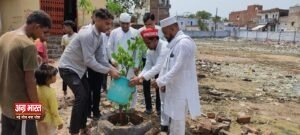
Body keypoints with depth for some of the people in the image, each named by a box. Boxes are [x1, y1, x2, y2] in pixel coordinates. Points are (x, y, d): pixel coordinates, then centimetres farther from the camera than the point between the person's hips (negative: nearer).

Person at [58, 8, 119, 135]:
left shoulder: (99, 36, -1)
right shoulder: (87, 35, -29)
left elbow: (100, 58, 2)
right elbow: (89, 61, -31)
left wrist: (112, 68, -13)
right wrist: (109, 71, -27)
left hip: (79, 68, 9)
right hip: (68, 68, -9)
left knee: (86, 95, 11)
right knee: (81, 96, -15)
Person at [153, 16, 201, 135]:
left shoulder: (184, 43, -22)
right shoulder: (175, 43, 10)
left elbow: (178, 69, -25)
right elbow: (167, 64, 15)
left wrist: (160, 81, -17)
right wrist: (161, 81, 7)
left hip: (182, 90, -9)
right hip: (175, 88, 9)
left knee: (178, 119, 5)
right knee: (173, 117, 21)